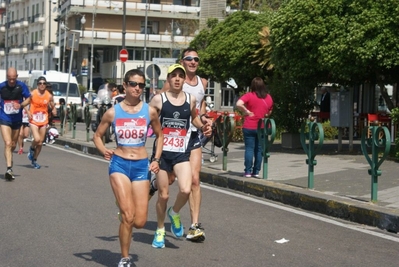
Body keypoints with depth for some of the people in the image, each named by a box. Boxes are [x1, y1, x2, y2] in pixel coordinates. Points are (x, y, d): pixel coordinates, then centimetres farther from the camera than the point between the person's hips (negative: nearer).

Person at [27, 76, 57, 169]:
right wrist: (28, 112, -10)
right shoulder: (32, 94, -7)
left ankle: (34, 160, 25)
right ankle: (32, 149, 14)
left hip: (44, 121, 3)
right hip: (34, 120, -3)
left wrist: (54, 110, -9)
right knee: (37, 139, -21)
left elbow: (53, 106, 12)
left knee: (40, 142, 6)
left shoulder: (49, 96, -1)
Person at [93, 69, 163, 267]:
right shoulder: (113, 112, -1)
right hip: (119, 164, -1)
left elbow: (159, 135, 15)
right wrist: (103, 150, -10)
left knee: (139, 221, -2)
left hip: (141, 166, 2)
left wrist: (156, 159, 4)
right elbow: (97, 135, 9)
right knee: (128, 216, -13)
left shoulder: (149, 111, 1)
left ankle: (124, 212, 34)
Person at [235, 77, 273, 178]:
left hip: (249, 127, -3)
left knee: (249, 148, 1)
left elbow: (238, 104, -23)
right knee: (259, 149, 9)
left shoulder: (249, 95, -9)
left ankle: (248, 171, 1)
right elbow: (269, 112, 18)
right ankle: (256, 172, 12)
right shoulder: (268, 97, 5)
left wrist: (247, 111, -11)